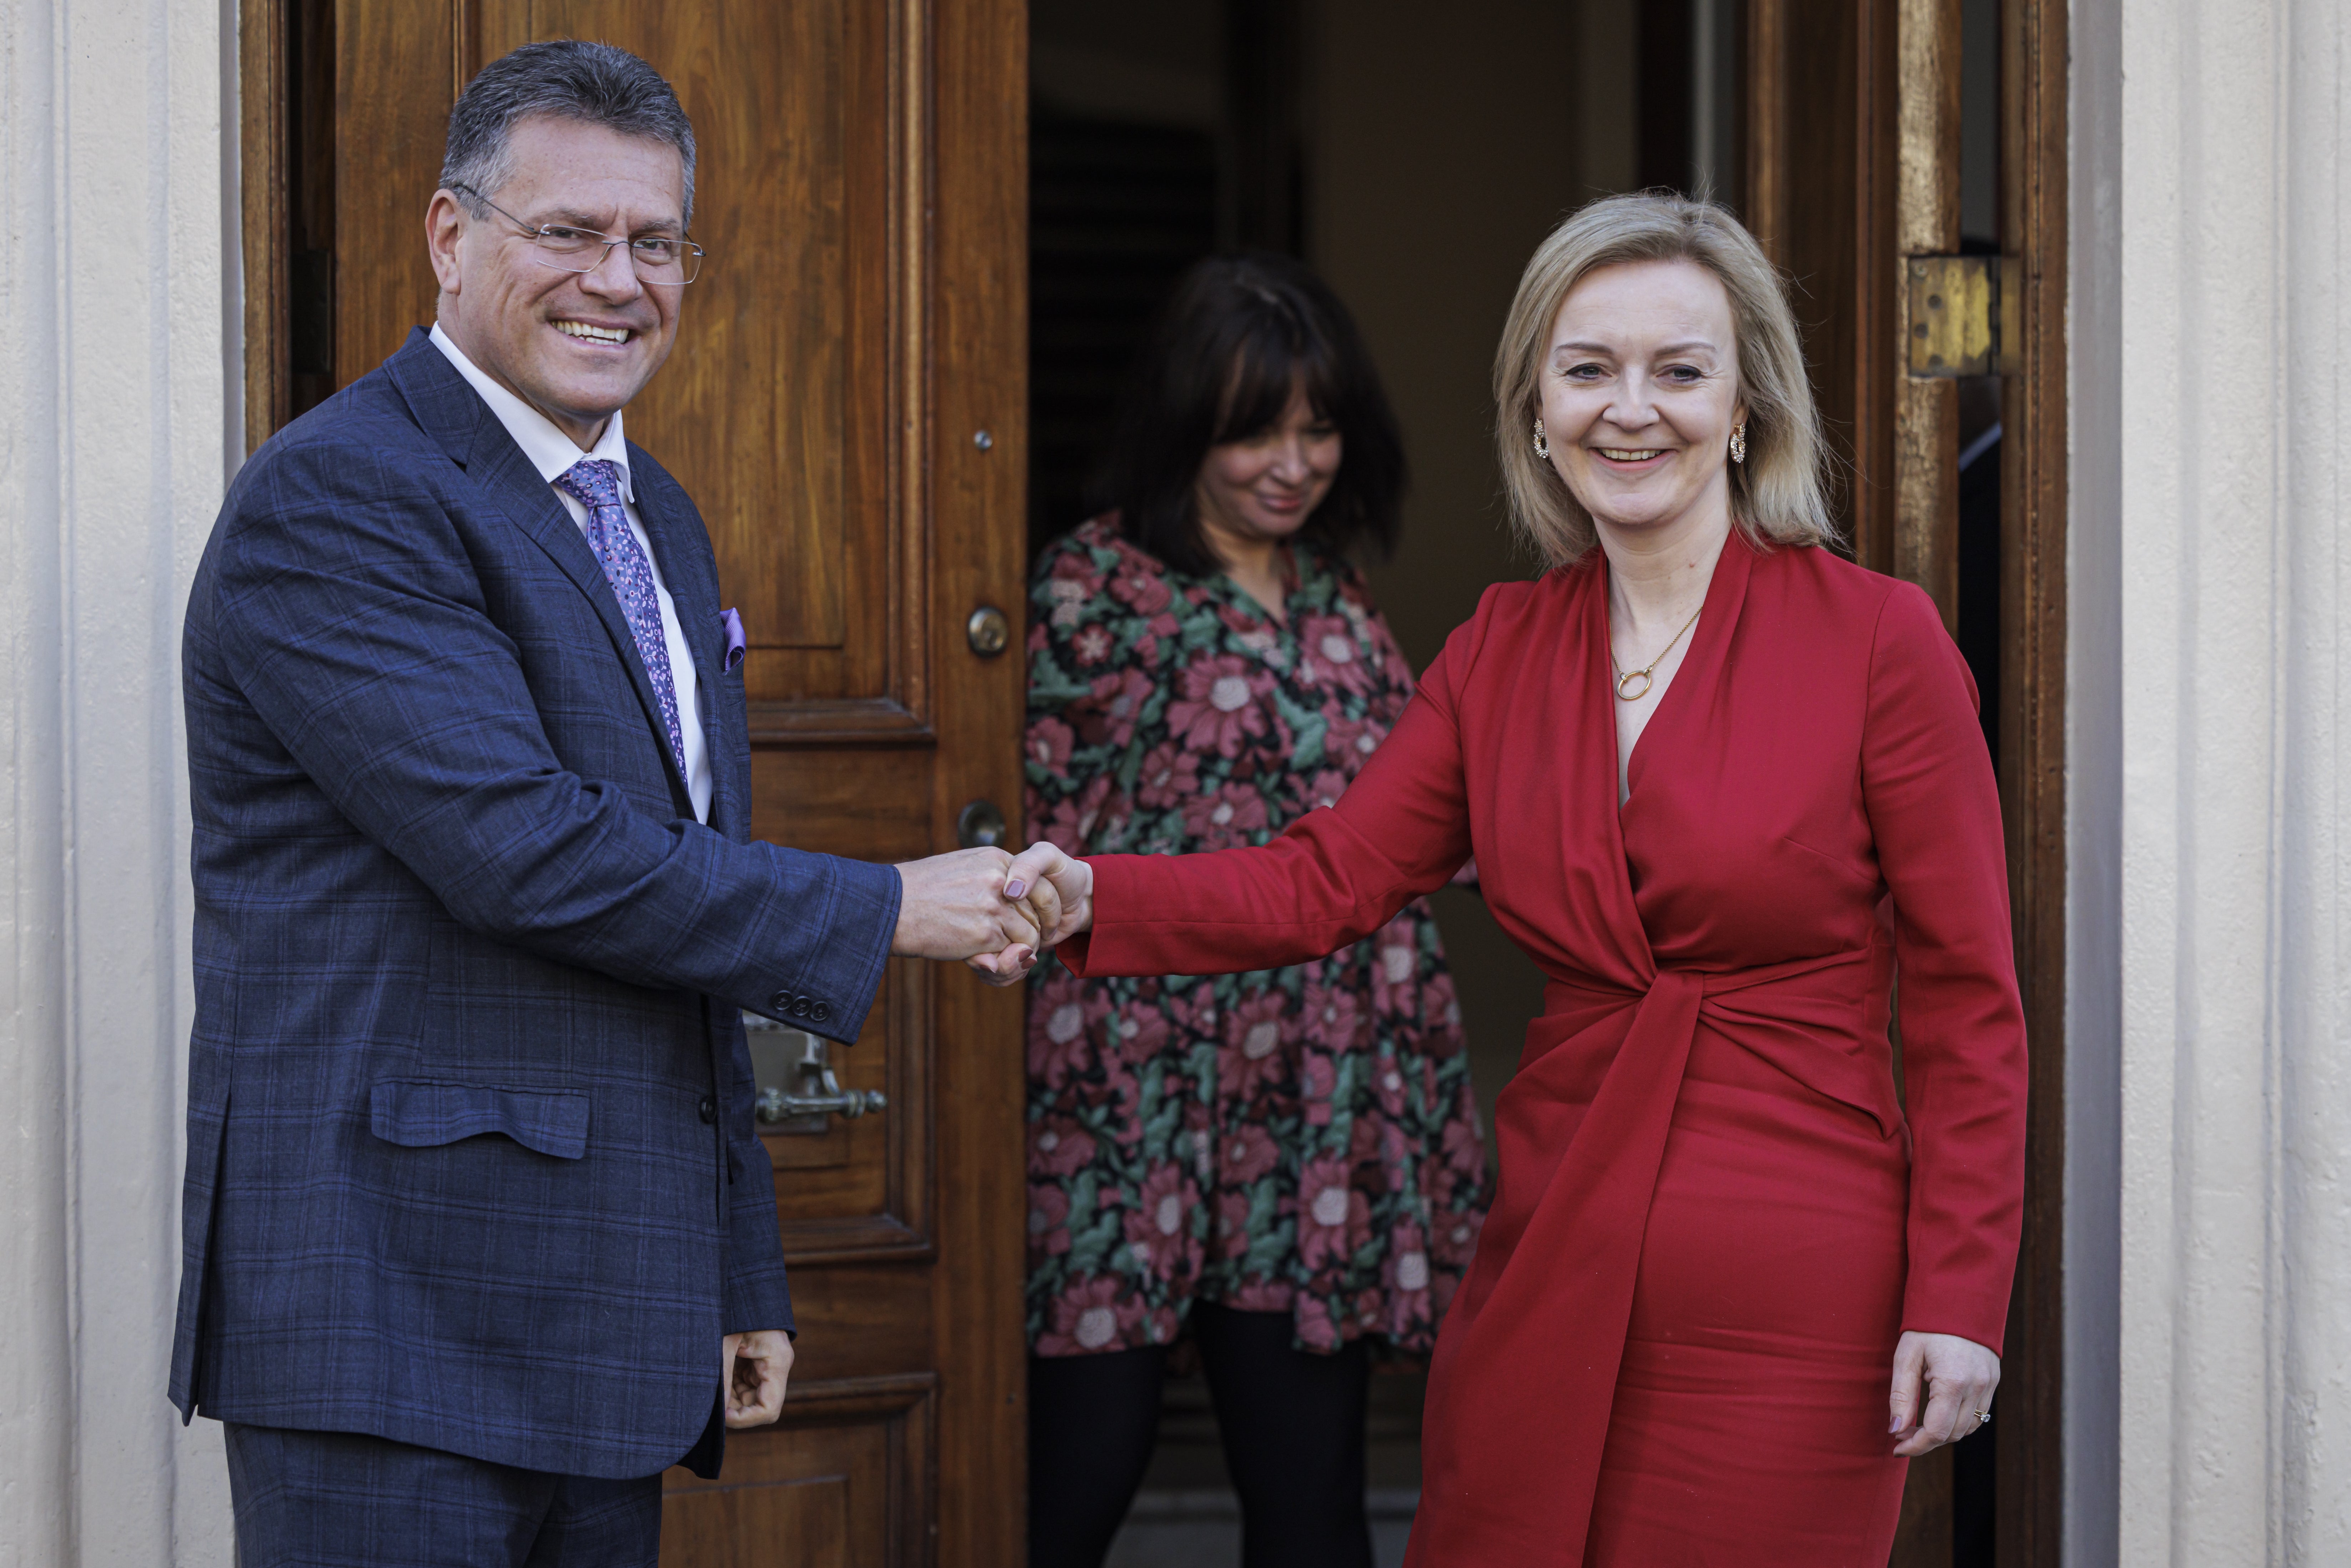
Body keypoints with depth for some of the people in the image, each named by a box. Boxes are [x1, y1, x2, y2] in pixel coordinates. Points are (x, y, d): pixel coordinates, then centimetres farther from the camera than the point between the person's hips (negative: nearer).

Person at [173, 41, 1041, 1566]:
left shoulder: (661, 522, 18)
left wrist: (744, 1277, 20)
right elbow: (525, 851, -21)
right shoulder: (332, 498, -11)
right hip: (397, 1312, -8)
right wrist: (886, 912, -12)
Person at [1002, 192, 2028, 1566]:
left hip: (1792, 1301, -4)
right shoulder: (1506, 650, 8)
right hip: (1553, 1283, 5)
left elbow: (1967, 1004, -5)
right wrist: (1092, 898, -14)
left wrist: (1959, 1301, -9)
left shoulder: (1878, 641, -7)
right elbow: (1324, 884, 3)